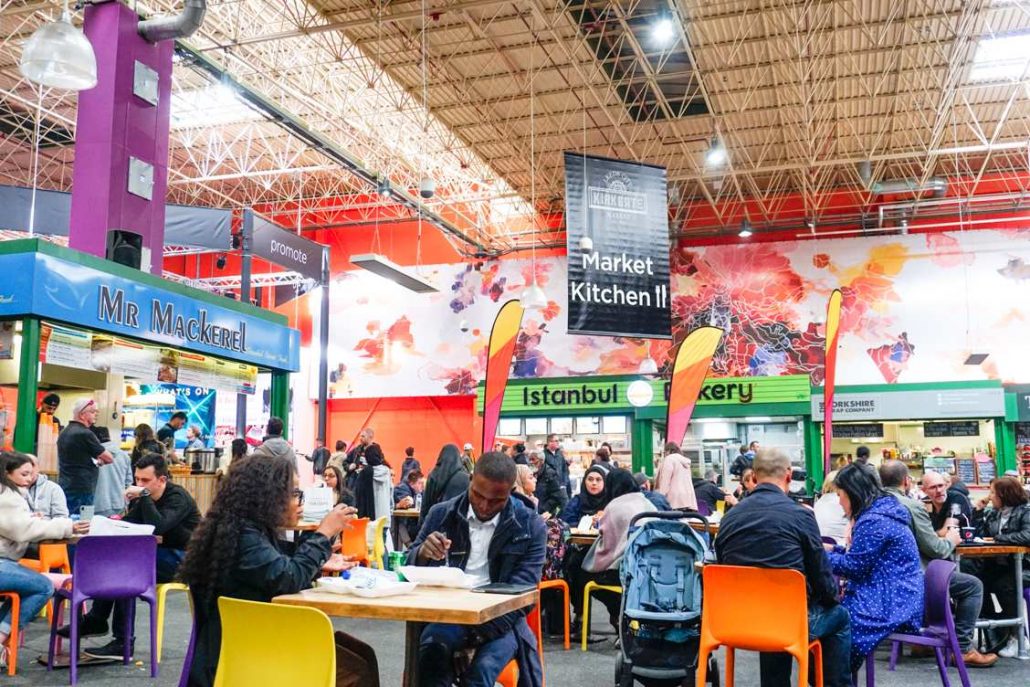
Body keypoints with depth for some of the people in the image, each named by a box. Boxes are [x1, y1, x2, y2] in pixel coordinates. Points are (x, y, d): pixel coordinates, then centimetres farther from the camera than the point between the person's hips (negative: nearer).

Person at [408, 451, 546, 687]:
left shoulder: (530, 526, -2)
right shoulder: (442, 514, 5)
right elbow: (409, 567, 9)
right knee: (428, 667, -30)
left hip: (500, 620, -1)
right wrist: (422, 553, -16)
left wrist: (481, 632, -21)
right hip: (446, 613, 1)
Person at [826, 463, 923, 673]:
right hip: (895, 597, 10)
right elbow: (860, 556, 21)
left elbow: (854, 567, -14)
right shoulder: (882, 510, 13)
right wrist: (832, 548, 15)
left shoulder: (873, 520, -19)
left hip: (890, 605, -10)